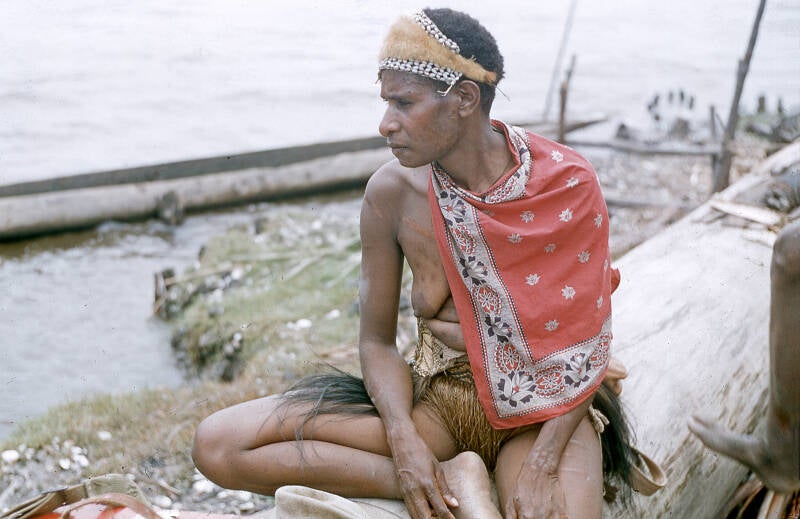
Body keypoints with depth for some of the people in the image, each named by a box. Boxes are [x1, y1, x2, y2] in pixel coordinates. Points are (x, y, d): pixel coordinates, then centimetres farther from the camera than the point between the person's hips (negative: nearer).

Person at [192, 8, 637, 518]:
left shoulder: (566, 183, -14)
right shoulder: (392, 191, -9)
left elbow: (589, 340, -9)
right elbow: (378, 340, -1)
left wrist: (542, 465, -21)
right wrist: (403, 440, -19)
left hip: (546, 408, -3)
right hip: (434, 398, 4)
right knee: (218, 444, -16)